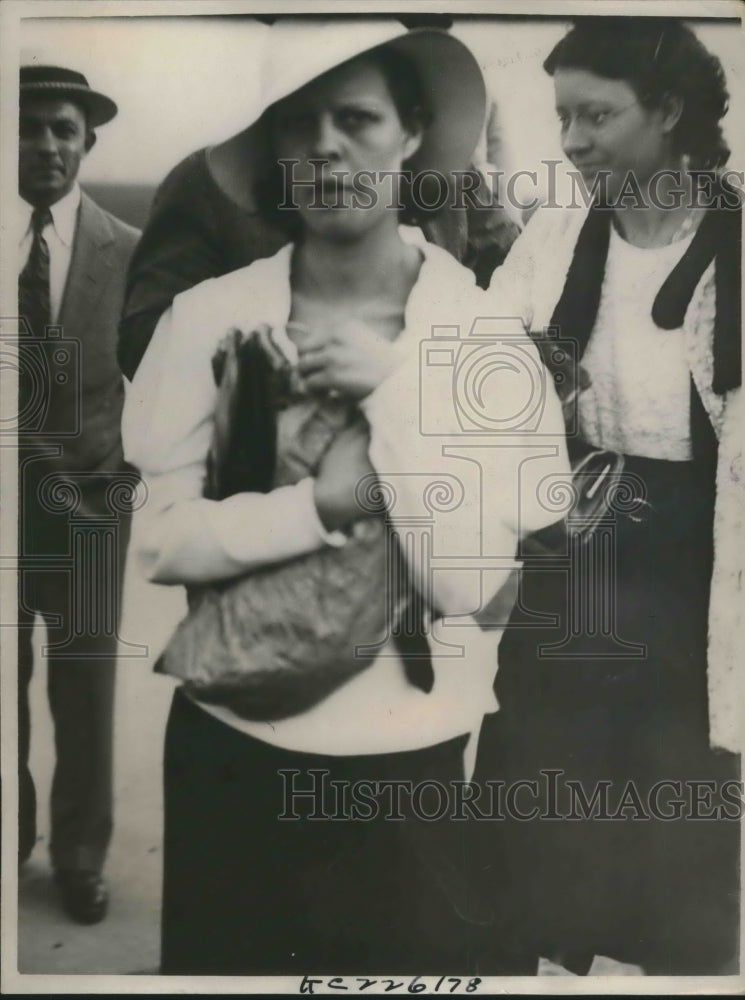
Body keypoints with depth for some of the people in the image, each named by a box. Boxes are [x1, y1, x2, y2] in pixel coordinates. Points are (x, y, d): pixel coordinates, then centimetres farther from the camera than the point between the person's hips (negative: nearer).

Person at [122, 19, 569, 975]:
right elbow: (160, 537, -10)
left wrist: (394, 387, -23)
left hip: (409, 755, -1)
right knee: (226, 961, 25)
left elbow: (467, 583, -18)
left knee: (415, 957, 21)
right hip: (228, 742, 2)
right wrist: (323, 504, -22)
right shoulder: (209, 314, -7)